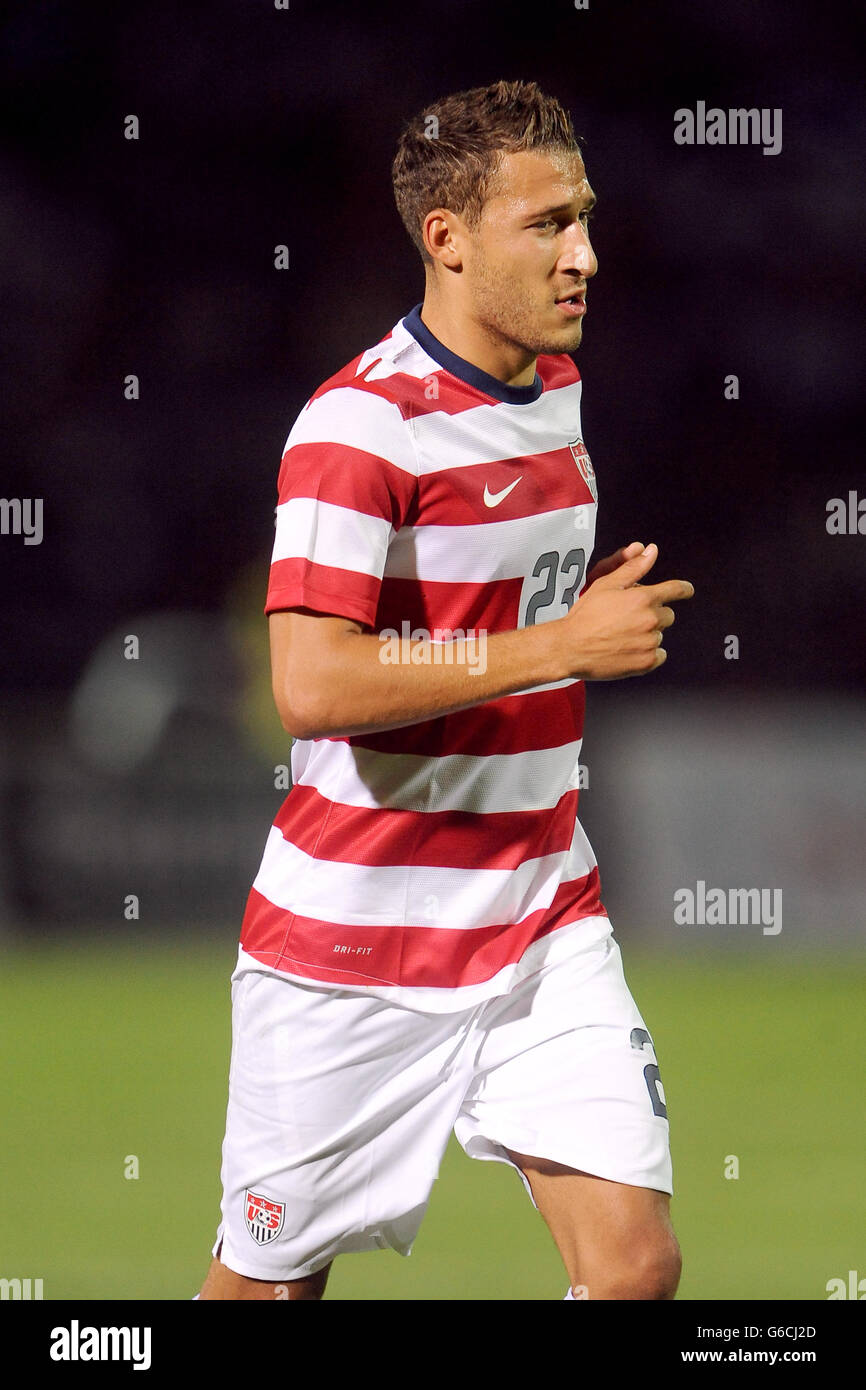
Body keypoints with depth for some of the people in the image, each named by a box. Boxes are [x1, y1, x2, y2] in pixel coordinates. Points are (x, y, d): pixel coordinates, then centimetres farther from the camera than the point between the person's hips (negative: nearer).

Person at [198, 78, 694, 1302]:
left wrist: (607, 599, 7)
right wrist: (562, 646, -26)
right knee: (268, 1285, 7)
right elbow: (312, 685, -29)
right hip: (356, 952, -6)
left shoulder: (557, 385, 9)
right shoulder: (361, 424, -17)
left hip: (545, 925, 6)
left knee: (637, 1265, -9)